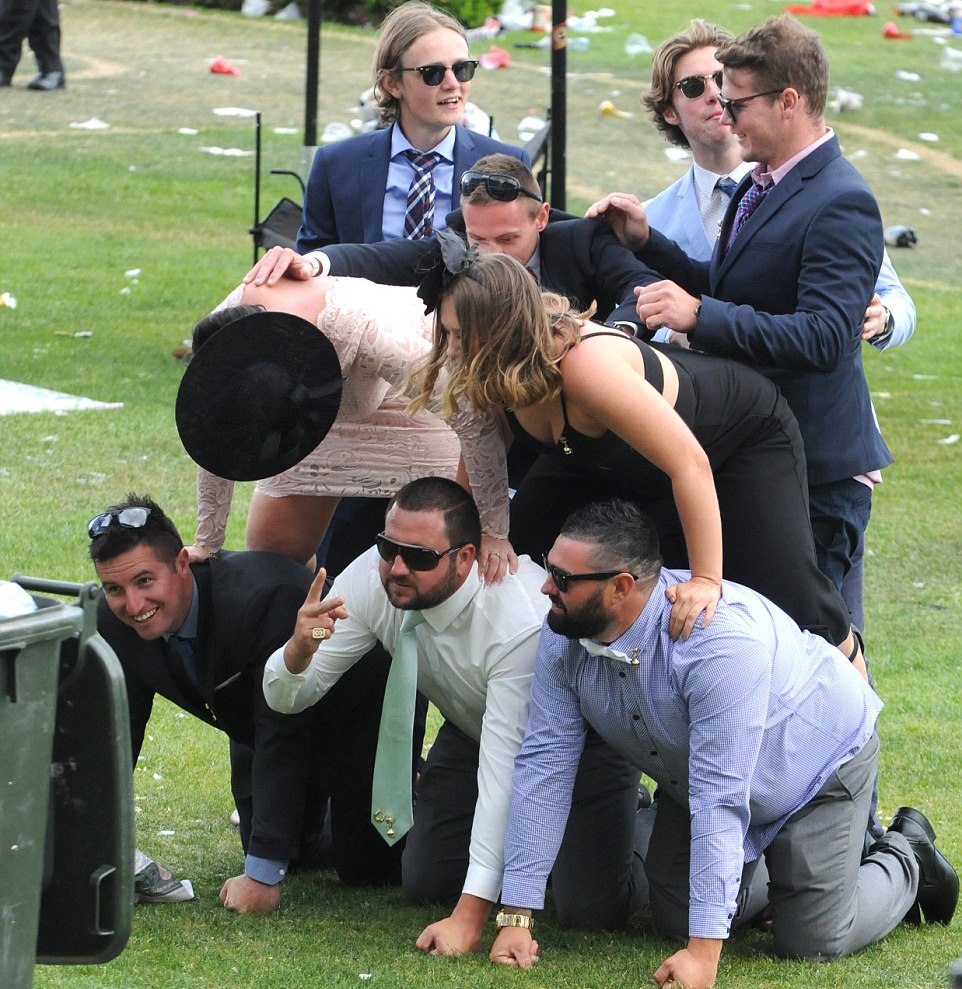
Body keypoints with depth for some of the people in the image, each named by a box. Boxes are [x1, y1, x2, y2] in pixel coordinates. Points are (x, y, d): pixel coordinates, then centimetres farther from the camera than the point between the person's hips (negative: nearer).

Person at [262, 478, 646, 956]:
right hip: (471, 732, 6)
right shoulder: (371, 577, -24)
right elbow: (288, 698, -18)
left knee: (586, 905, -18)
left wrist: (470, 916, -42)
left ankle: (630, 818, 15)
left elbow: (505, 768, -40)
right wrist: (298, 651, -45)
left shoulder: (521, 620, -41)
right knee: (424, 882, -5)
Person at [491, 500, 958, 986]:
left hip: (817, 758, -6)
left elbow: (720, 800, -42)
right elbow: (543, 764, -20)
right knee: (676, 924, 3)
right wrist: (516, 918, -23)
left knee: (810, 943, -7)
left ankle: (905, 860, 22)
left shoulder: (716, 640, -42)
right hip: (692, 777, 6)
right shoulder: (564, 639, -22)